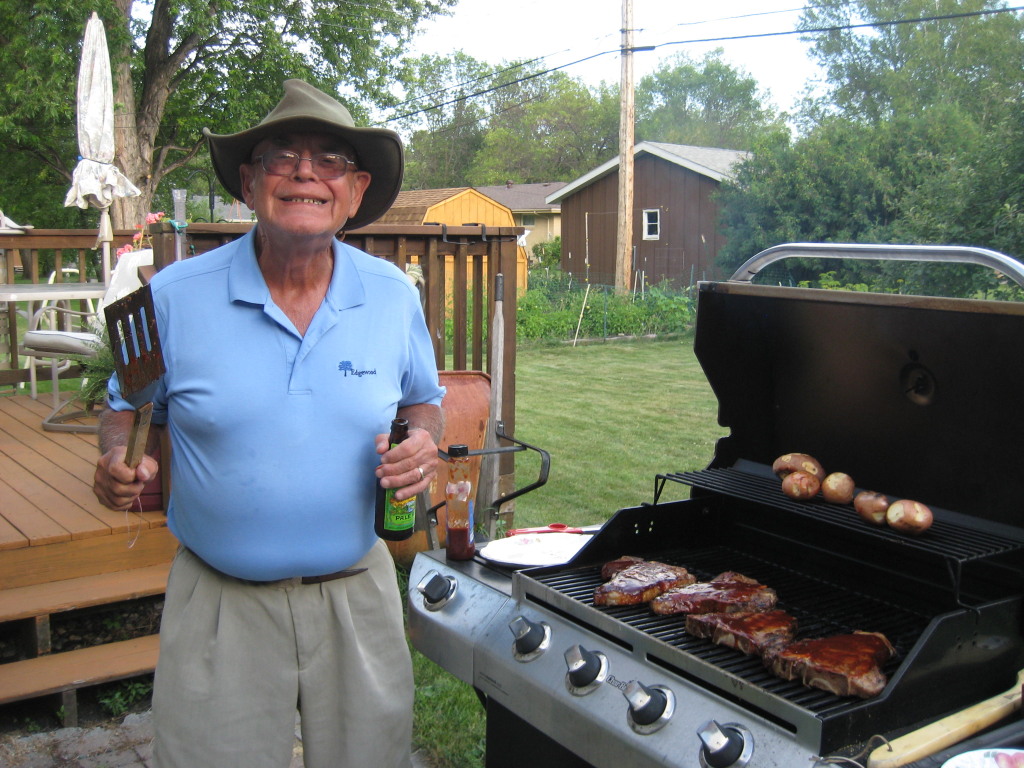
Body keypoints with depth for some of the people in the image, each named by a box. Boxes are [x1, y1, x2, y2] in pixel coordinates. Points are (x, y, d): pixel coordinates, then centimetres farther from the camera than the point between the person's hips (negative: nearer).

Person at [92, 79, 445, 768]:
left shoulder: (394, 296, -2)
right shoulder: (175, 296, -7)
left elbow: (423, 400, 13)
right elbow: (128, 406, 6)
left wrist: (423, 441, -10)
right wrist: (119, 461, -15)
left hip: (355, 593, 2)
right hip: (220, 600, -1)